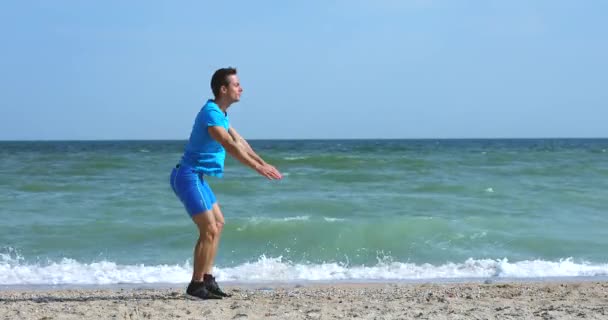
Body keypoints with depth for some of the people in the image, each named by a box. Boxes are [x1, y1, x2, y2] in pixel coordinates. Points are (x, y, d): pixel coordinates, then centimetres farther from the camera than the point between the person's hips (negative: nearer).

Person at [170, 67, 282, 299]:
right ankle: (196, 284, -4)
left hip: (197, 177, 11)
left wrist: (263, 163, 17)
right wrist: (258, 167, -28)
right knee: (209, 230, -12)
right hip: (188, 177, -11)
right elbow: (230, 146, -27)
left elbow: (239, 141, 20)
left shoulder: (220, 113, 13)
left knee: (218, 223, 16)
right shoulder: (210, 113, -19)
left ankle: (207, 279, 19)